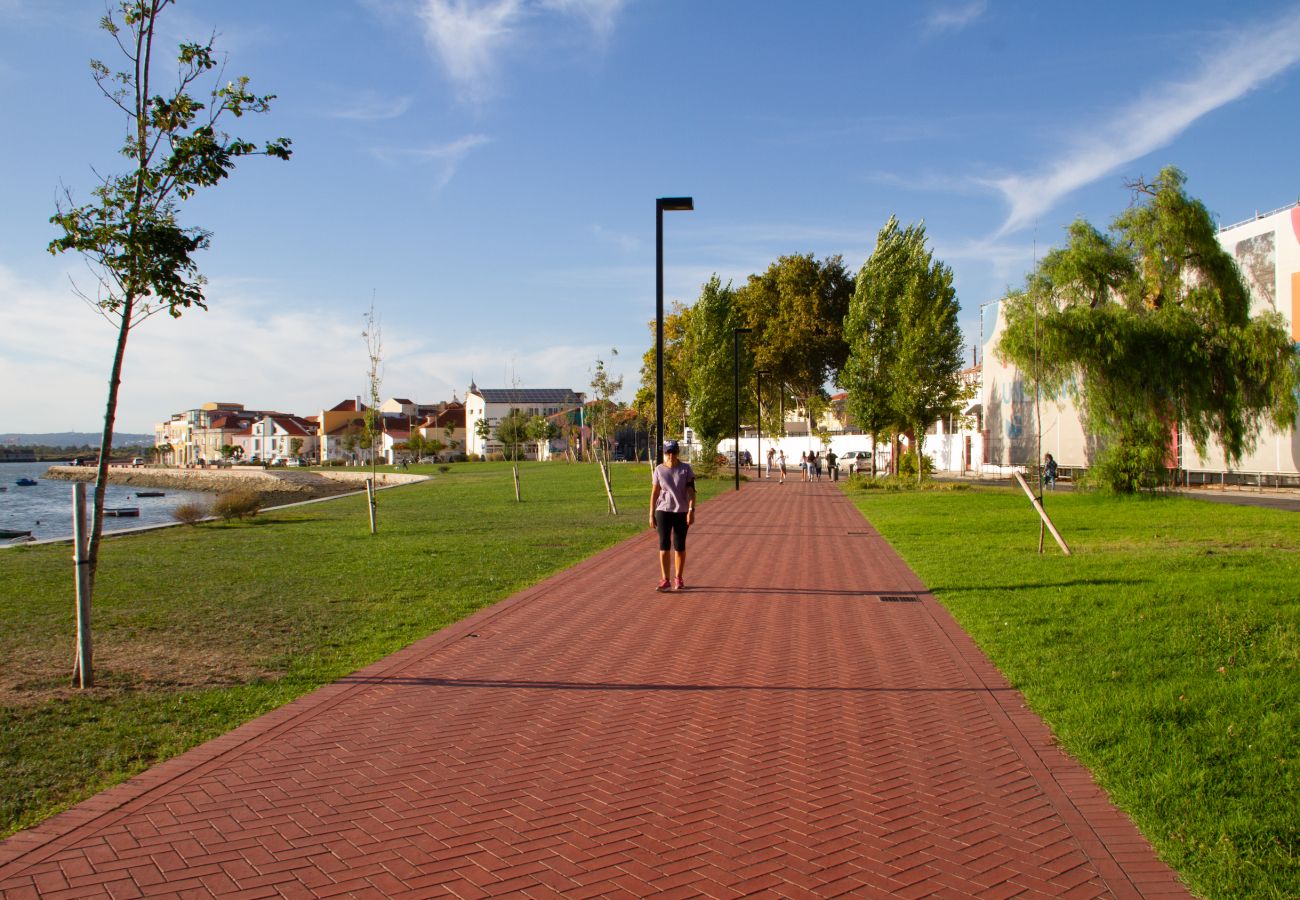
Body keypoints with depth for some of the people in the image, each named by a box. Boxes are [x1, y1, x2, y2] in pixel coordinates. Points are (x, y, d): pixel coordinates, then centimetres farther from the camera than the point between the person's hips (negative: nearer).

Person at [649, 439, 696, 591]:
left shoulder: (686, 469, -2)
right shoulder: (659, 470, 2)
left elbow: (691, 491, -5)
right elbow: (654, 493, 5)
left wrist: (691, 510, -16)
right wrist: (651, 515, 2)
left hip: (682, 512, -1)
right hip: (663, 511, 1)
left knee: (680, 546, 6)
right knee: (664, 545, -2)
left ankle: (678, 579, 17)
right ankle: (664, 579, 2)